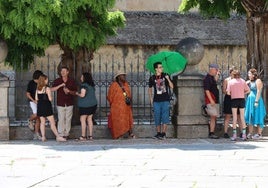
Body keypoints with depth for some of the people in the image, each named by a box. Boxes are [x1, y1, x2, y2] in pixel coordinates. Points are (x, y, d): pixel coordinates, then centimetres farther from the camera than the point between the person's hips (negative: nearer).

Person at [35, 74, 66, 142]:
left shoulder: (38, 89, 5)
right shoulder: (47, 89, -11)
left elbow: (36, 98, 8)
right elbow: (50, 99, -14)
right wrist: (50, 96, 8)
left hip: (40, 106, 6)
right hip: (46, 106, -6)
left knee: (42, 122, 11)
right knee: (52, 122, -4)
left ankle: (43, 137, 6)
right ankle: (58, 136, -4)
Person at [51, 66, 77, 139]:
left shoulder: (72, 81, 5)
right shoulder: (57, 81, 3)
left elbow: (75, 92, 8)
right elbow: (52, 89, -9)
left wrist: (69, 91, -12)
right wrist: (60, 86, -21)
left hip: (69, 103, 1)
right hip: (60, 103, -1)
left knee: (68, 119, 1)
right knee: (61, 119, -7)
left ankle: (67, 134, 7)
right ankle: (61, 134, -3)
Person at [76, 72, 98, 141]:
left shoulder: (84, 85, -14)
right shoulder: (92, 85, 12)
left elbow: (82, 95, -21)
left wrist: (77, 93, -2)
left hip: (85, 105, -8)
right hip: (93, 104, 8)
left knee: (83, 119, -3)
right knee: (89, 119, 11)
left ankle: (83, 136, -6)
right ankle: (90, 136, 10)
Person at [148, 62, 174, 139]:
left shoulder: (165, 76, 2)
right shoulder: (152, 78, 3)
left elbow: (172, 87, -1)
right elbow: (150, 89, 16)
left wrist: (168, 79, -16)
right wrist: (151, 99, 9)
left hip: (165, 100, -1)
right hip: (156, 101, 1)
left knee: (165, 117, -6)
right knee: (157, 117, 3)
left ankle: (163, 133, -3)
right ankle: (158, 133, 13)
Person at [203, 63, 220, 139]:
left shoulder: (212, 78, 15)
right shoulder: (207, 78, -13)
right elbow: (207, 90, -18)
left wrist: (217, 75, 24)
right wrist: (211, 100, -23)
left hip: (215, 101, 10)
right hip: (210, 101, -10)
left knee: (214, 117, 9)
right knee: (213, 117, -12)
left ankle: (211, 132, 13)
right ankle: (211, 133, -13)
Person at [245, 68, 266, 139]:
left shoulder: (258, 81, -8)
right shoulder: (249, 82, 16)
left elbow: (259, 92, -15)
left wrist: (256, 101, -21)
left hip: (256, 100, -8)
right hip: (250, 100, 8)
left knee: (257, 117, -5)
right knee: (250, 117, 6)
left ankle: (259, 134, -3)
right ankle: (250, 133, 9)